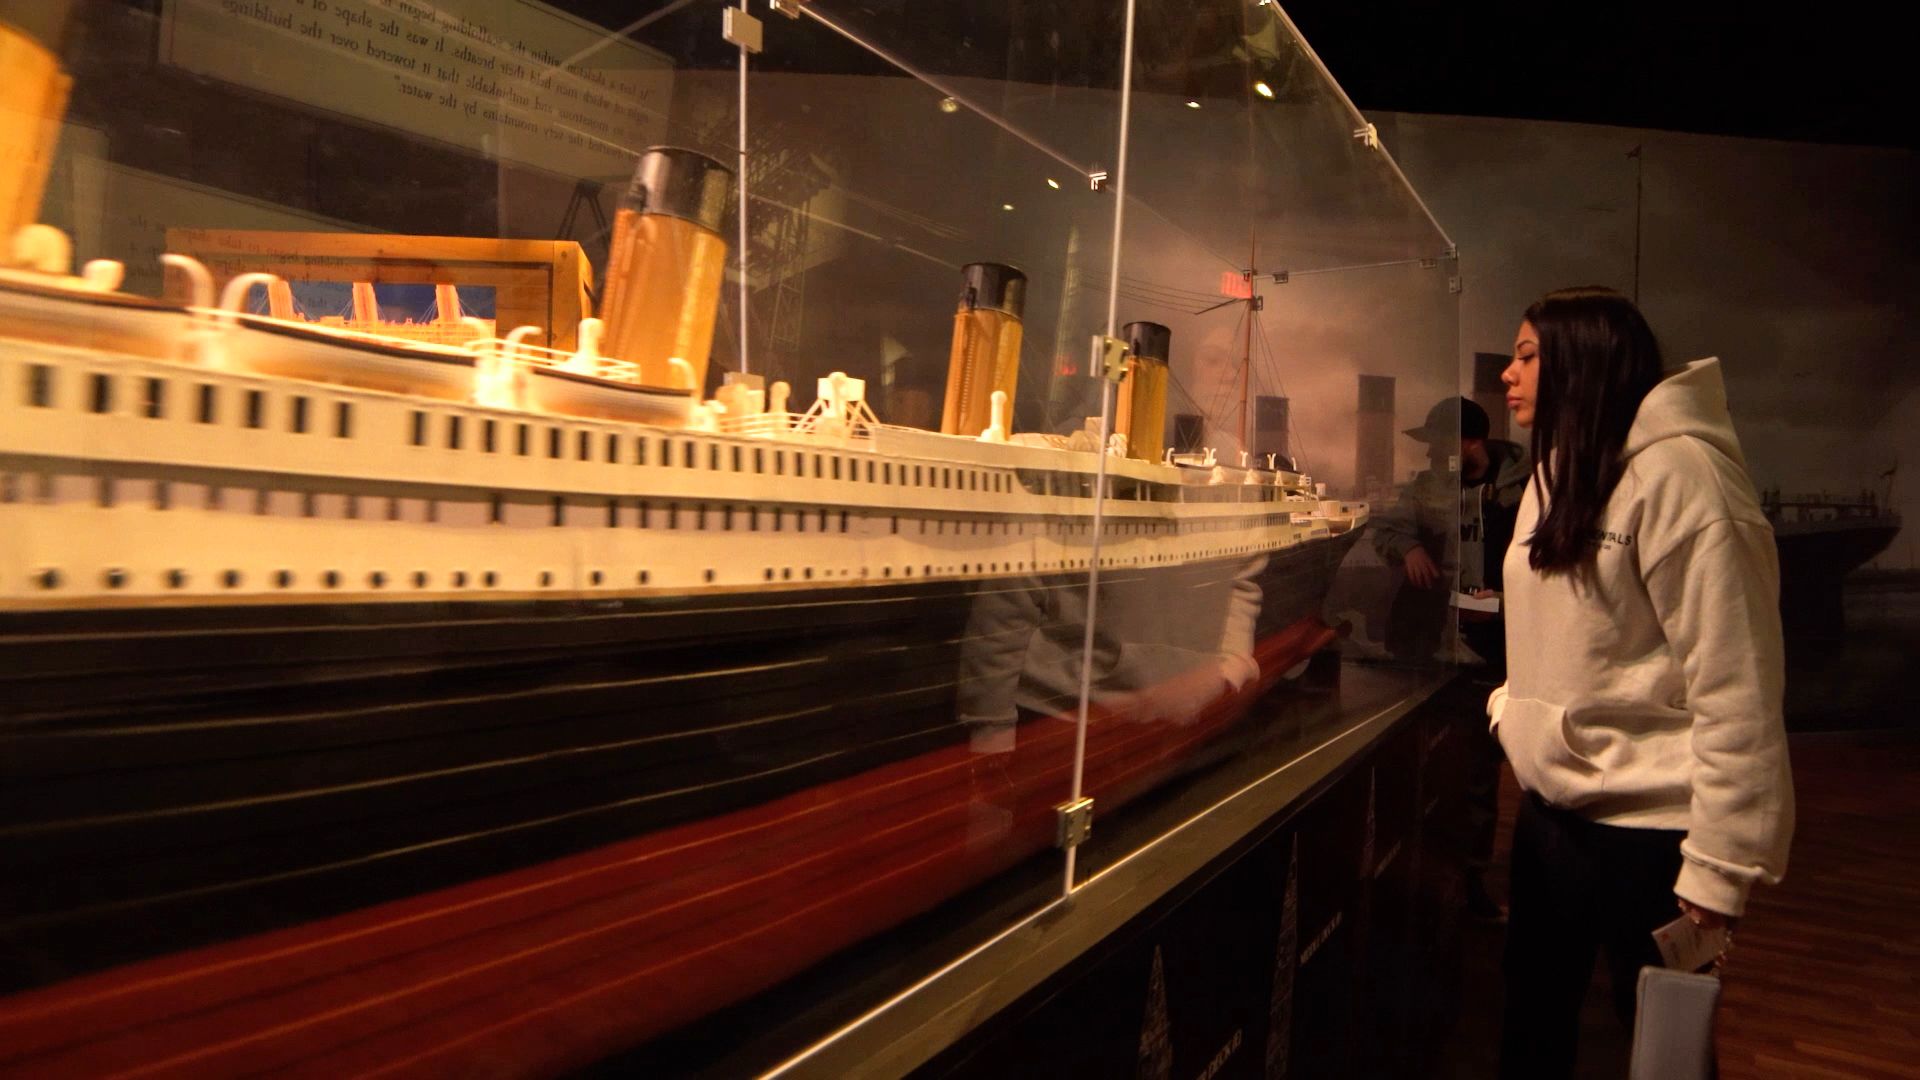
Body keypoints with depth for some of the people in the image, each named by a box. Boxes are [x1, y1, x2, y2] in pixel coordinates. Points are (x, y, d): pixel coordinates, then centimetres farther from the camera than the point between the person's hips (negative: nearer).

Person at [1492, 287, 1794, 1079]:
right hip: (1550, 804, 8)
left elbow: (1736, 685, -20)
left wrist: (1720, 867, -19)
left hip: (1647, 826, -8)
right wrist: (1514, 712, 11)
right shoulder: (1557, 471, 10)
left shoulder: (1673, 473, -17)